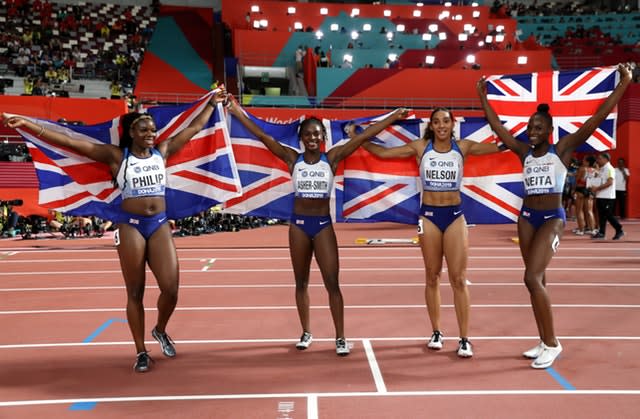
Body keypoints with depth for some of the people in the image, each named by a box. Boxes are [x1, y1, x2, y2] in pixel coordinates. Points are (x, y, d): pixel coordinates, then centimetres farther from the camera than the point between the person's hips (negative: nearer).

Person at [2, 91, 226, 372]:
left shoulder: (162, 151, 7)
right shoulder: (116, 156, -2)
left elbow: (194, 128, 15)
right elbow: (69, 142, -7)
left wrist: (212, 103, 22)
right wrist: (27, 125, -11)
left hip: (160, 224, 3)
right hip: (130, 226, -3)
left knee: (170, 289, -4)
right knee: (135, 293, 5)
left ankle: (160, 331, 27)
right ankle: (141, 352, 19)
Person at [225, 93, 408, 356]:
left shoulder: (331, 158, -1)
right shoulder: (293, 159, 1)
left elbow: (363, 137, -4)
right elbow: (263, 137, -2)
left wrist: (393, 117, -6)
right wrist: (238, 113, -6)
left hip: (323, 224, -1)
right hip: (298, 224, 1)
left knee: (332, 282, -3)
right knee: (301, 282, 11)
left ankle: (340, 337, 7)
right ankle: (306, 332, 26)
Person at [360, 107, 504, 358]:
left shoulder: (463, 147, 1)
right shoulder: (420, 147, 1)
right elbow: (383, 152, 2)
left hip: (455, 215, 0)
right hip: (429, 215, 1)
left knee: (459, 278, -2)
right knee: (432, 276, 9)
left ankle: (464, 339, 5)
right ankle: (436, 332, 23)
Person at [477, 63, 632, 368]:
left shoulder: (562, 149, -6)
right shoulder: (524, 151, 6)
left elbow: (597, 119, -12)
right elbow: (497, 126, 12)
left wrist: (623, 84, -17)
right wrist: (482, 97, 13)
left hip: (552, 218, -5)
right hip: (527, 217, 6)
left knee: (532, 278, -16)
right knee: (537, 280, 9)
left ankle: (552, 343, -2)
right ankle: (545, 342, 20)